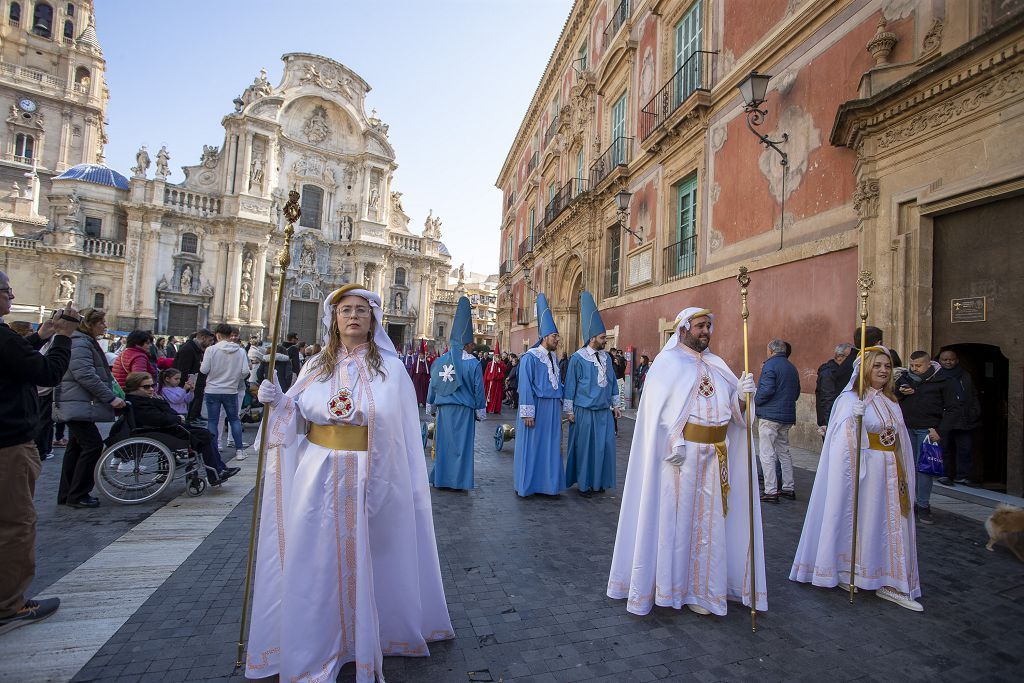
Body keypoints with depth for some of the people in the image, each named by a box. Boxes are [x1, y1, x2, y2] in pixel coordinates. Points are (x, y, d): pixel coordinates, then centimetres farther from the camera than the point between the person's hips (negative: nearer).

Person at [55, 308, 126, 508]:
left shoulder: (87, 342, 19)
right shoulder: (80, 344, -15)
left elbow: (99, 373, 26)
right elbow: (85, 375, -24)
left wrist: (111, 396, 21)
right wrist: (111, 398, -22)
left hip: (77, 405, 11)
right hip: (78, 405, -11)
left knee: (77, 446, 14)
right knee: (93, 445, -9)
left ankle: (67, 495, 22)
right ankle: (77, 495, -1)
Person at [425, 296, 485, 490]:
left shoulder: (440, 361, 2)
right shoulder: (473, 363, -8)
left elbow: (432, 386, 7)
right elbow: (478, 390, -5)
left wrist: (431, 407, 18)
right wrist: (480, 412, 5)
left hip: (443, 409, 3)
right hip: (464, 409, -3)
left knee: (443, 443, 12)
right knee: (462, 444, 6)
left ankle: (440, 478, 19)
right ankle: (459, 479, 11)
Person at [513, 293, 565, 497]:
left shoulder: (554, 357, 12)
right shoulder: (530, 357, -10)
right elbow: (525, 386, -13)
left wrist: (559, 407, 12)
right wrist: (527, 412, -17)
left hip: (553, 408, 7)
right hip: (536, 406, -7)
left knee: (551, 447, 10)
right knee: (531, 447, 2)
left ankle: (547, 484, 20)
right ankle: (526, 485, 15)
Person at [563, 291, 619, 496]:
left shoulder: (606, 358, 8)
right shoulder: (578, 358, -10)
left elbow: (612, 383, 16)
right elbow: (570, 386, -6)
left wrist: (615, 405, 14)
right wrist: (569, 411, -6)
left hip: (604, 411, 6)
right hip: (584, 412, -5)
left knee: (605, 446, 7)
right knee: (584, 447, 3)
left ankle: (598, 482, 23)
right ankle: (583, 484, 17)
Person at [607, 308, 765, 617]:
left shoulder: (717, 365, 13)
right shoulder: (668, 363, -5)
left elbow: (734, 410, 9)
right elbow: (658, 408, -14)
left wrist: (742, 395, -12)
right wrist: (675, 442, -22)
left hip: (716, 455, 6)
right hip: (680, 452, -6)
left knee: (708, 518, 12)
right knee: (676, 517, 5)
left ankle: (699, 585, 27)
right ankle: (673, 584, 22)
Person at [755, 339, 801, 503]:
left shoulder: (770, 365, -11)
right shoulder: (792, 368, 14)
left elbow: (766, 390, -20)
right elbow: (796, 392, 19)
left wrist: (755, 402, -6)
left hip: (770, 415, -8)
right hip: (787, 416, 8)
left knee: (767, 454, -4)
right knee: (784, 452, 17)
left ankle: (771, 491, -3)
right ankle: (789, 488, 22)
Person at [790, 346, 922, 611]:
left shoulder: (890, 401, 12)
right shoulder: (850, 399, -10)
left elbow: (900, 439, 20)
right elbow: (844, 440, -21)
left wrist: (902, 474, 18)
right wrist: (855, 417, -40)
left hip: (891, 471, 7)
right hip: (863, 469, -7)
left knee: (892, 525, 8)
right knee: (858, 520, 2)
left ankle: (889, 584, 18)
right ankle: (845, 574, 18)